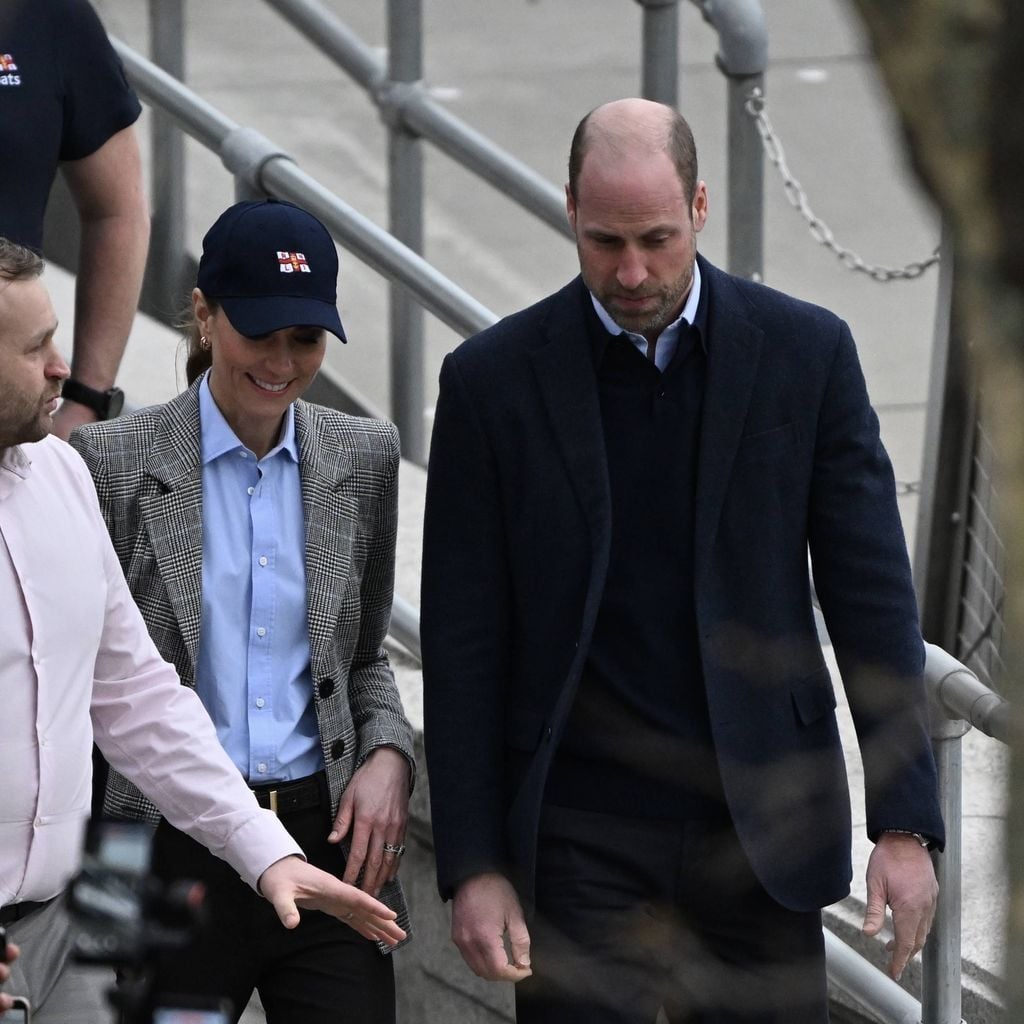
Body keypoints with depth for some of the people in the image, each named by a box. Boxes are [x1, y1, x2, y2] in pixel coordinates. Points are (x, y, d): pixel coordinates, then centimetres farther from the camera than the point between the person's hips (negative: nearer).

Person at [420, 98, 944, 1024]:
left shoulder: (806, 352, 0)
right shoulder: (493, 379, -2)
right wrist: (472, 866, -6)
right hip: (581, 833, -1)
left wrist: (906, 826, -6)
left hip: (759, 823, 1)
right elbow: (463, 642, 0)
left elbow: (872, 597, 0)